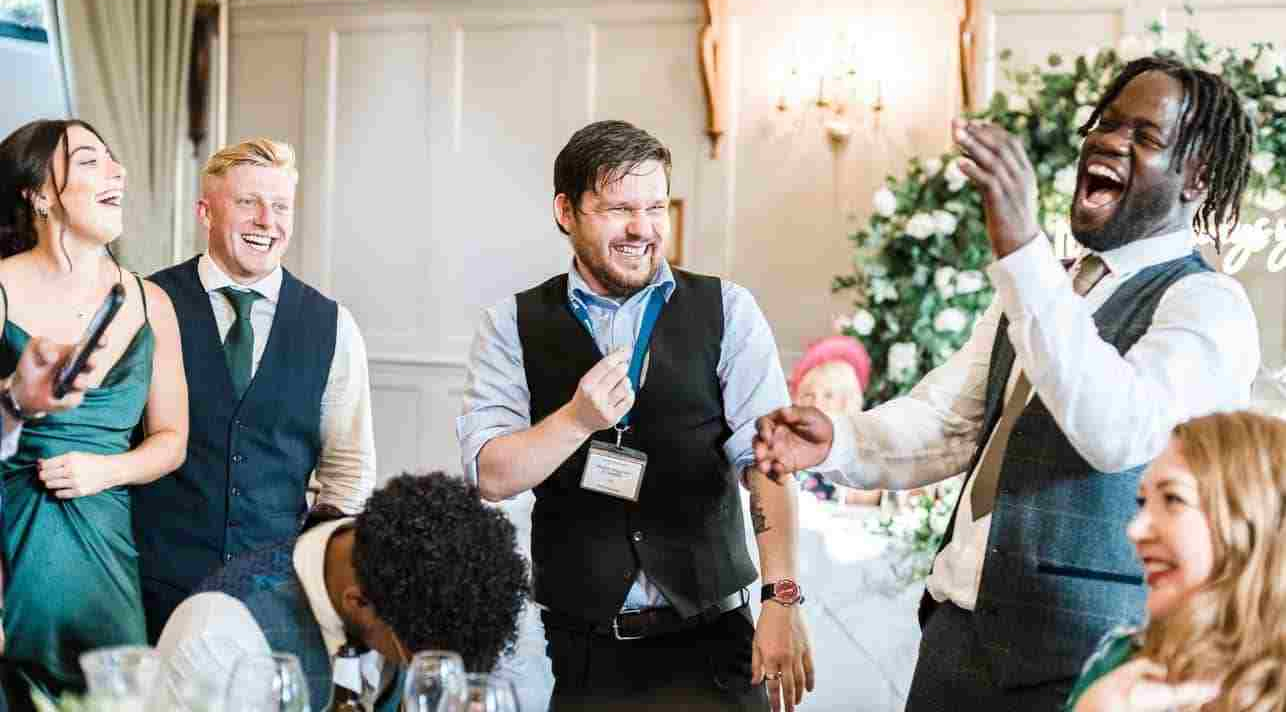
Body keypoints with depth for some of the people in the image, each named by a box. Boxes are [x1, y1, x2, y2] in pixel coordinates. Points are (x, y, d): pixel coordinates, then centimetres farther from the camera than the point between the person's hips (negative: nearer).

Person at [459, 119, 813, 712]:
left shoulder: (727, 312, 1)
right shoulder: (514, 326, 3)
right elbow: (491, 475, -4)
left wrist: (782, 598, -20)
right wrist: (579, 418, -21)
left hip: (708, 643, 0)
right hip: (580, 648, 1)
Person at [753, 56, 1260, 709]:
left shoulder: (1206, 304, -9)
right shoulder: (1041, 285, 17)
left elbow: (1118, 432, -27)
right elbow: (947, 421, 14)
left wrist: (1021, 247, -32)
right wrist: (837, 444, -6)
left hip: (1080, 658, -6)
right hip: (956, 631, 7)